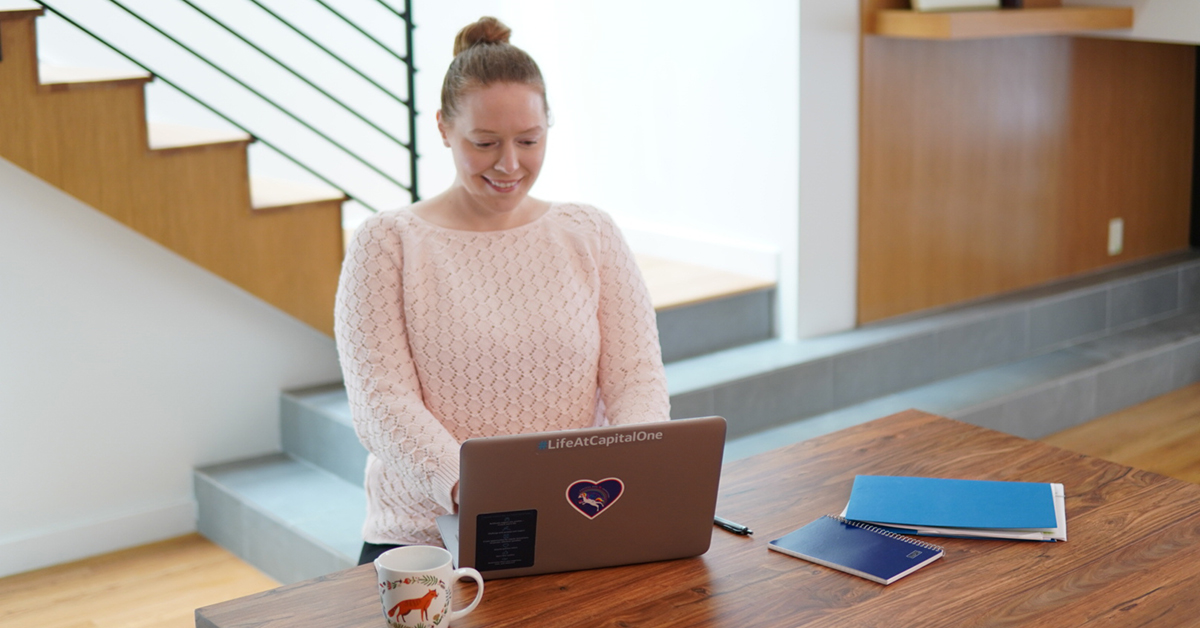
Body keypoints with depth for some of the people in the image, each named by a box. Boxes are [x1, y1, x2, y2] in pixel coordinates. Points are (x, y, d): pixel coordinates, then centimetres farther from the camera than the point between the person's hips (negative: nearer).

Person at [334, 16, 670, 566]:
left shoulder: (591, 235, 10)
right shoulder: (386, 244, 1)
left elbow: (638, 378, 4)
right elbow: (381, 402, -8)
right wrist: (462, 484, -27)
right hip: (424, 535, -2)